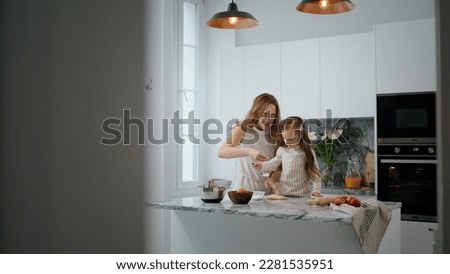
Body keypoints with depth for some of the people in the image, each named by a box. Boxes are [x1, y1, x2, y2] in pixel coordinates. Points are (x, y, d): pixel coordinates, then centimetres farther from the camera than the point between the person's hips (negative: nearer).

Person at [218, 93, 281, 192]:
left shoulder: (276, 134, 5)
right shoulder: (242, 129, -3)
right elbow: (222, 152, -17)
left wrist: (273, 178, -17)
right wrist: (248, 151, -31)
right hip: (244, 185, -2)